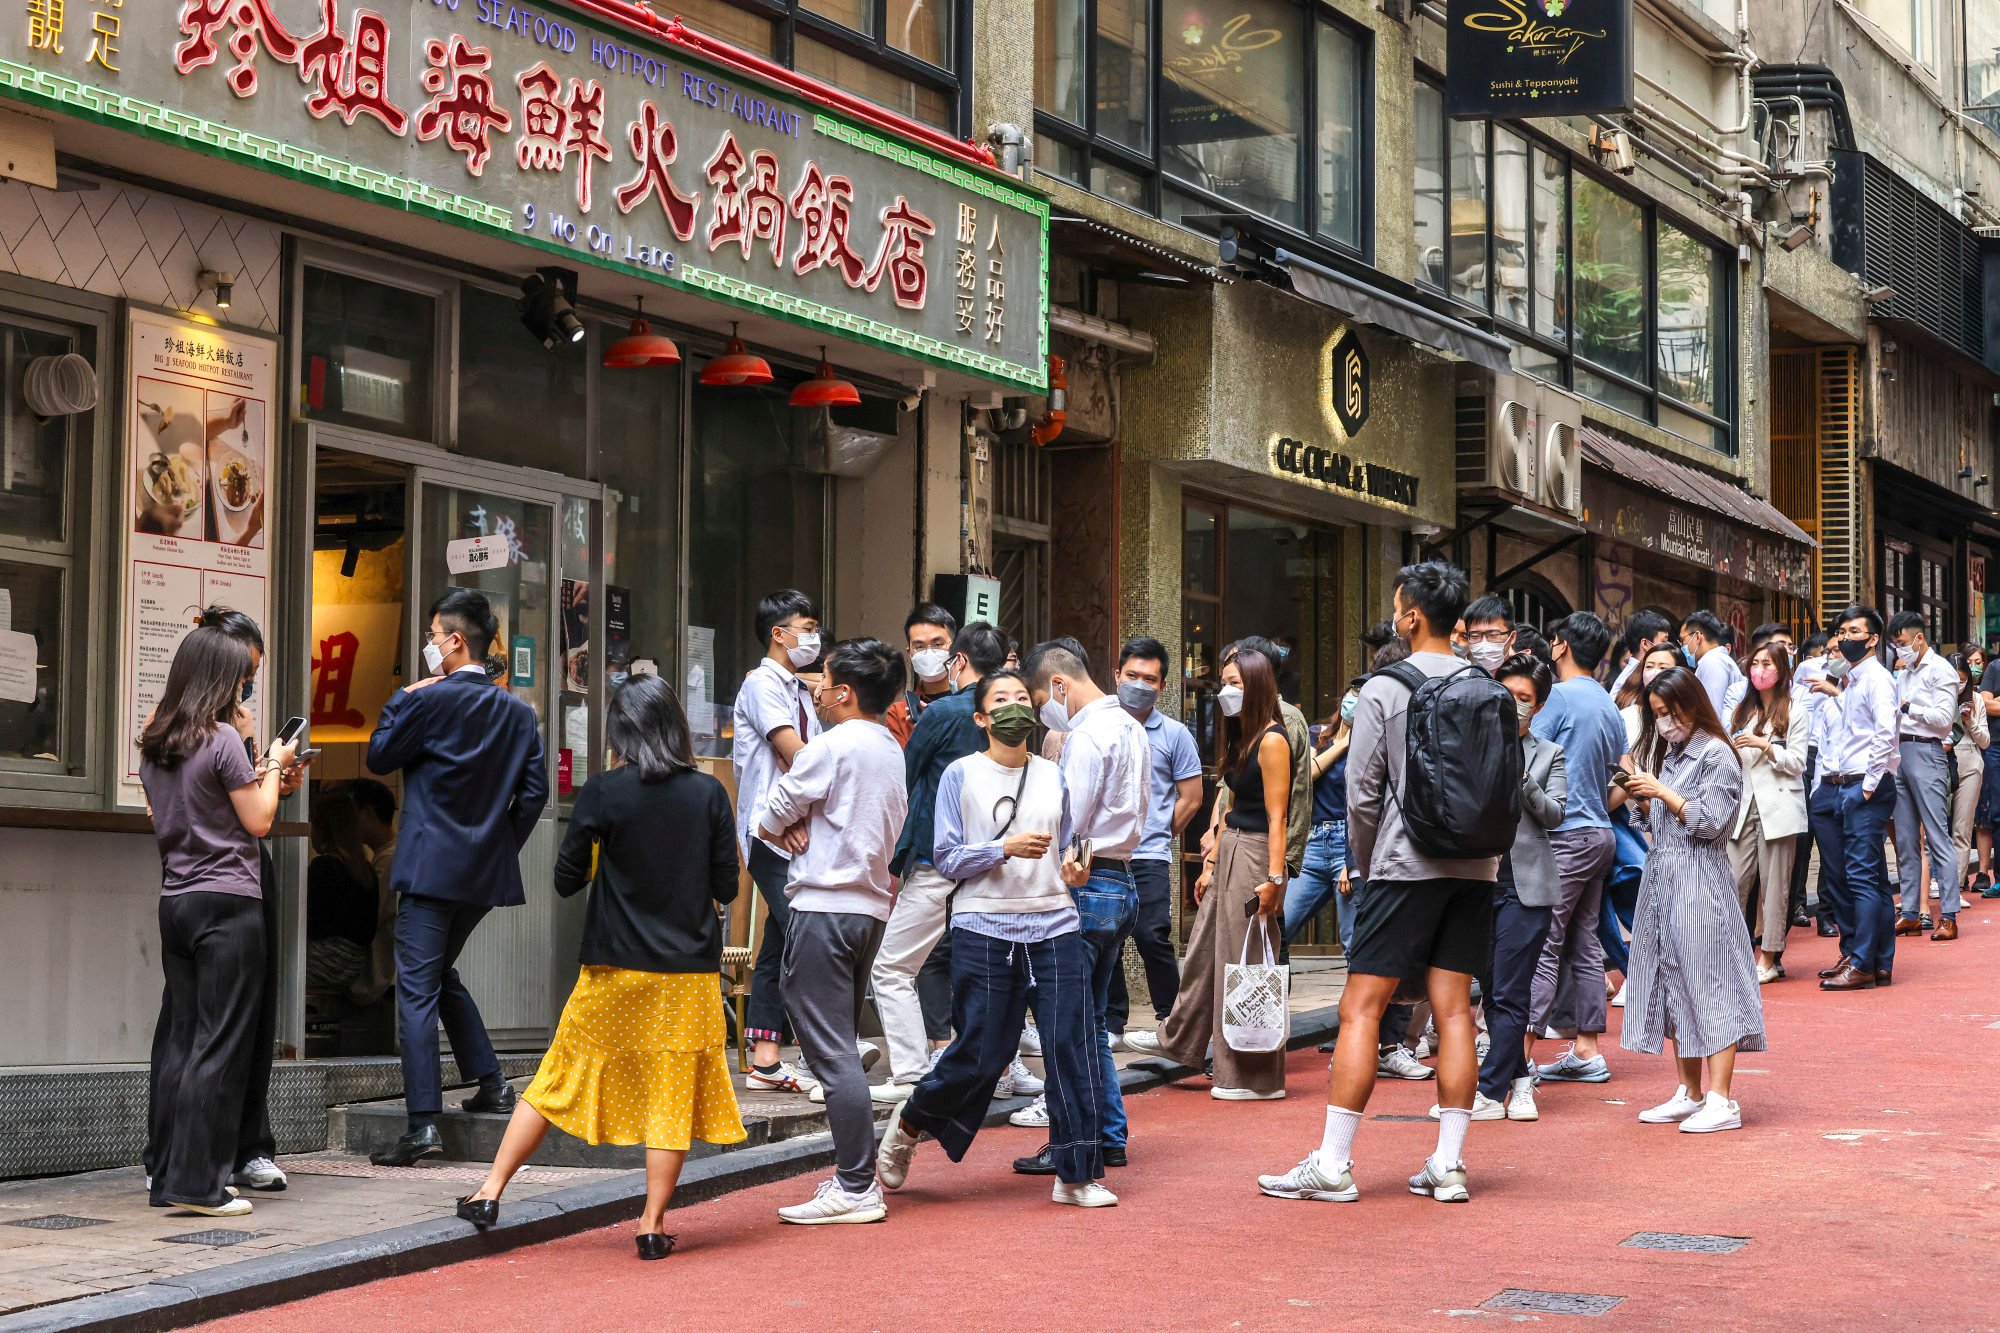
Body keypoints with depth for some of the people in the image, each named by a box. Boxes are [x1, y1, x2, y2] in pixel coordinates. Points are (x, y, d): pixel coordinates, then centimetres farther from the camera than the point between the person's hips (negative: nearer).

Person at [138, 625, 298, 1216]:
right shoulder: (222, 738, -12)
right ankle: (199, 1182, -7)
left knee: (178, 1037, 11)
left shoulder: (154, 743, 11)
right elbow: (258, 820, -8)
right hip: (228, 901, -8)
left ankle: (166, 1176, 13)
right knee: (221, 1045, -5)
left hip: (176, 901, 8)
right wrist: (274, 763, 7)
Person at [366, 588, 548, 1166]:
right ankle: (490, 1083, 22)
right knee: (441, 972, 25)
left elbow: (380, 756, 0)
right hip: (489, 871, 7)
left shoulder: (430, 700, -11)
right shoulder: (518, 711, 7)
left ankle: (423, 1124, -11)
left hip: (432, 868, -7)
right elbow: (534, 790, 6)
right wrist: (505, 845, 14)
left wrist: (402, 698, 9)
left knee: (416, 989, -6)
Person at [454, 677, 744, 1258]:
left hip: (614, 971, 0)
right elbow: (727, 887, 3)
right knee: (672, 1095, 6)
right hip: (689, 973, 1)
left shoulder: (603, 793, -8)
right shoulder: (709, 794, -3)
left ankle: (491, 1192, 15)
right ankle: (652, 1225, 5)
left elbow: (567, 879, -1)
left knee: (558, 1080, 12)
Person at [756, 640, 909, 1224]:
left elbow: (768, 822, -7)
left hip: (824, 907, -9)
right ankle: (859, 1172, 17)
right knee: (842, 1049, 16)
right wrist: (809, 828, 4)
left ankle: (855, 1189, -8)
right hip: (871, 907, 9)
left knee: (832, 1053, -7)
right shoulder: (892, 751, 13)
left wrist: (789, 827, 13)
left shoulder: (832, 746, -12)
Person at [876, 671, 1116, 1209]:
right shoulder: (962, 775, 1)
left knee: (1072, 1047, -4)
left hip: (1054, 926, 4)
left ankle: (1076, 1174, 3)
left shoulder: (1053, 776, 14)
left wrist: (1072, 871, 0)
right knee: (981, 1054, -1)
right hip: (984, 928, -4)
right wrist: (1006, 848, -16)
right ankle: (907, 1127, 26)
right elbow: (947, 857, -4)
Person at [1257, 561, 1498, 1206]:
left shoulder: (1384, 689, -7)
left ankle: (1332, 1165, -4)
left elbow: (1362, 791, -6)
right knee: (1454, 1009, 7)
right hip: (1474, 867, 5)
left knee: (1361, 1009, -2)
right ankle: (1448, 1164, 7)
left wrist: (1368, 863, 8)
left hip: (1405, 863, -5)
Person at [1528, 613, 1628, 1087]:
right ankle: (1585, 1051, 12)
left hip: (1565, 834, -8)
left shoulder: (1560, 696, -10)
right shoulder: (1611, 709, 15)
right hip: (1601, 834, 8)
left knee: (1542, 944, -9)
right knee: (1583, 943, 11)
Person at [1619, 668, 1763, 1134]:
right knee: (1672, 986, 9)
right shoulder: (1674, 756, 17)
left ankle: (1721, 1101, -8)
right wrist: (1644, 800, 3)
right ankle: (1689, 1094, 16)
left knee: (1707, 985, -9)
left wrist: (1662, 792, -11)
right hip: (1663, 879, 9)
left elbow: (1709, 821, -14)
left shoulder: (1716, 755, -7)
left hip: (1699, 884, -9)